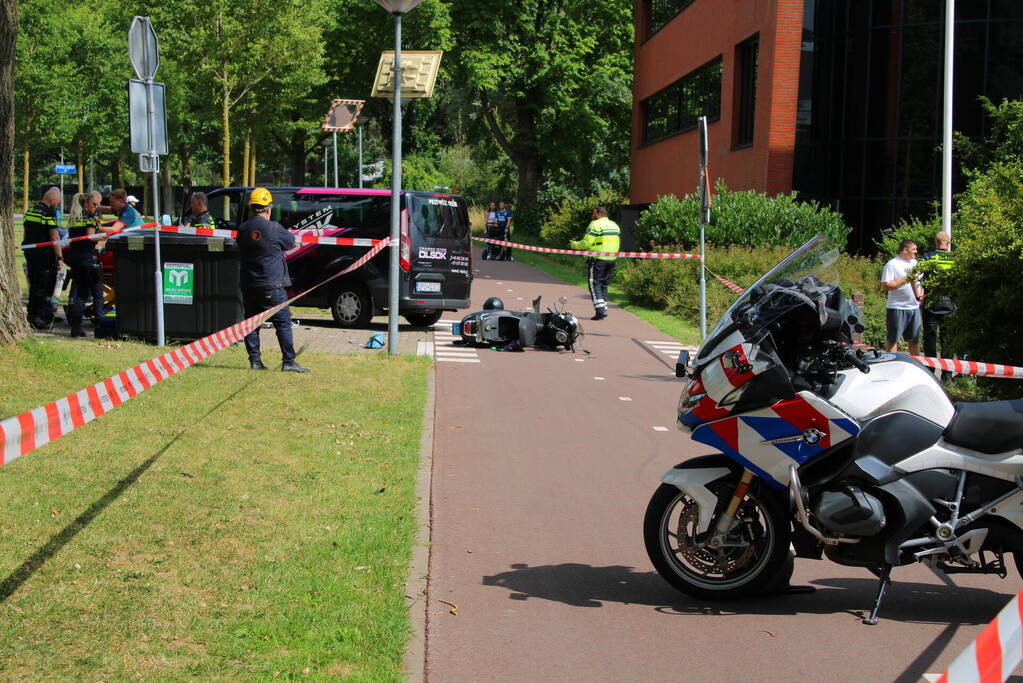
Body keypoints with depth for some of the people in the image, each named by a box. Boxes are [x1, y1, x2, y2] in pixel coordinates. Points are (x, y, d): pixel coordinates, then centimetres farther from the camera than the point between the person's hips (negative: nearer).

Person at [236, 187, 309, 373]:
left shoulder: (243, 230, 4)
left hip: (249, 286, 5)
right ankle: (288, 361, -3)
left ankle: (255, 360, 11)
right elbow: (291, 241, 4)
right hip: (272, 285, -5)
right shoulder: (274, 228, -11)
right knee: (283, 323, -1)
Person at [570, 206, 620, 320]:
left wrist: (573, 244, 2)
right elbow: (617, 242, 17)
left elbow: (586, 243, -14)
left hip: (598, 259, -7)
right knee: (604, 284, 15)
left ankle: (600, 309, -15)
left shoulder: (595, 225, -9)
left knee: (594, 283, -4)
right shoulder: (615, 225, 16)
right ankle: (604, 309, 12)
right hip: (611, 259, 7)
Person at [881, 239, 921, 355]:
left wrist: (920, 295, 6)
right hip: (897, 307, -7)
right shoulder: (892, 264, -8)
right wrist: (905, 279, -16)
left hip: (914, 307, 7)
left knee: (915, 339, 10)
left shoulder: (915, 263, 14)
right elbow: (885, 286, -15)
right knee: (892, 339, -2)